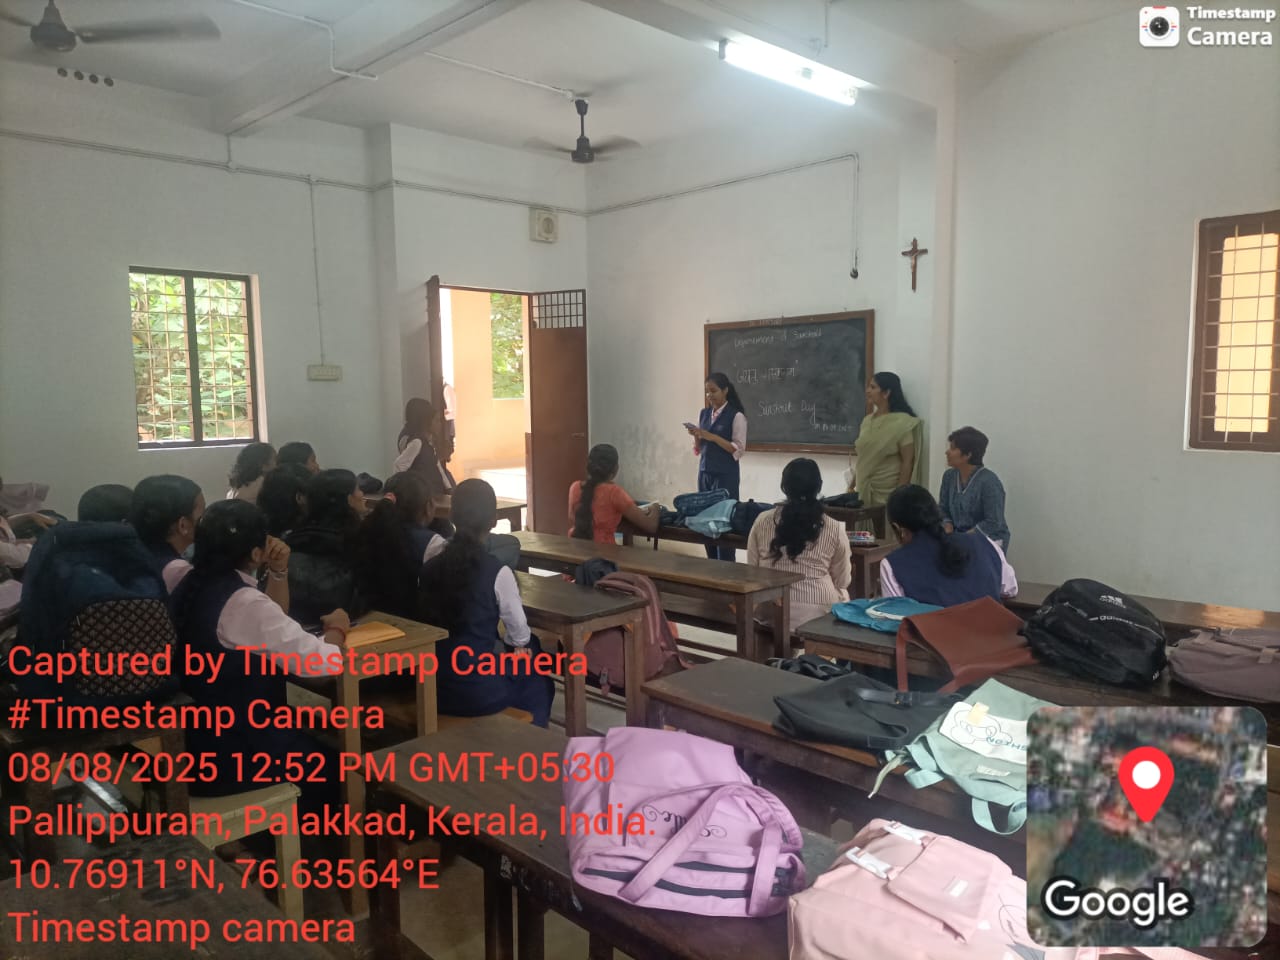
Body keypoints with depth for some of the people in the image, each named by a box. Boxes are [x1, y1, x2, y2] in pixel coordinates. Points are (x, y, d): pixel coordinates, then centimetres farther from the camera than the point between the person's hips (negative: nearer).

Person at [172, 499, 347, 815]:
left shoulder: (189, 587, 2)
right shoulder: (246, 603, -27)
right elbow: (320, 662, -28)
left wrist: (279, 572, 2)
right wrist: (335, 629, -7)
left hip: (193, 737, 9)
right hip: (227, 756, -8)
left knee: (308, 739, 28)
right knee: (329, 763, 16)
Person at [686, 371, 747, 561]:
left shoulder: (736, 416, -7)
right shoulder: (704, 413, 11)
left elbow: (738, 450, -13)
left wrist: (711, 436, -19)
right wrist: (696, 437, -6)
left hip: (726, 475, -6)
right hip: (704, 472, 6)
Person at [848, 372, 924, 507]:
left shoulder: (902, 422, -9)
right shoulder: (867, 420, 10)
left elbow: (908, 462, -11)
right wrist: (852, 486, 12)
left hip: (888, 493, -6)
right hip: (864, 491, 6)